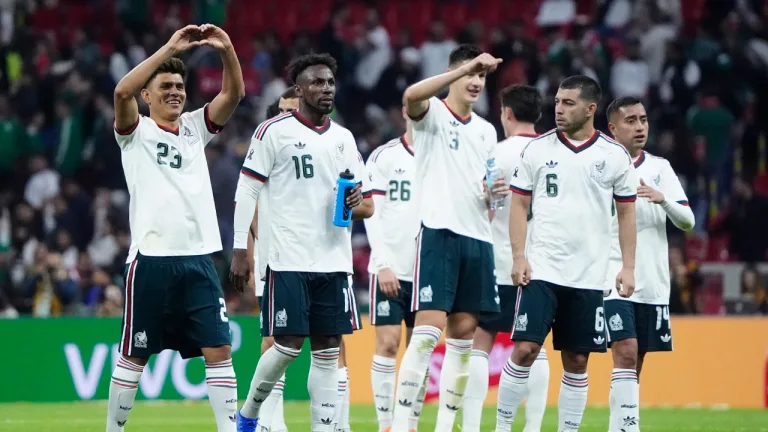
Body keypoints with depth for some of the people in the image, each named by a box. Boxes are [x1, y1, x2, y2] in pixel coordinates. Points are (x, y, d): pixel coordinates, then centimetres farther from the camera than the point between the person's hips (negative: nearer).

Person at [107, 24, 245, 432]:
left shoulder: (194, 128, 14)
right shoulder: (136, 132, 2)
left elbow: (233, 94, 2)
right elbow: (123, 92, -18)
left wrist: (227, 50, -15)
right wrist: (169, 49, -22)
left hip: (199, 258, 4)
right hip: (151, 260, -4)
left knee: (219, 351, -3)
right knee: (134, 356, 3)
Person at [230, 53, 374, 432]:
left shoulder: (344, 138, 14)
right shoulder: (273, 131, -3)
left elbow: (367, 204, 19)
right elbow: (246, 192, -3)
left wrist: (358, 201, -5)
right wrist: (240, 251, -9)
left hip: (334, 261, 5)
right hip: (289, 259, -5)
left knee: (328, 351, 2)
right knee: (288, 346, -6)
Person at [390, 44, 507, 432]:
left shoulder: (486, 131, 19)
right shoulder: (432, 113, -1)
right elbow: (411, 96, -26)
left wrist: (497, 193, 1)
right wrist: (466, 67, -28)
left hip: (478, 239, 7)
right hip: (438, 233, -7)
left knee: (463, 335, 5)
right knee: (429, 330, -15)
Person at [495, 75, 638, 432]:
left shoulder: (614, 156, 3)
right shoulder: (537, 149, 2)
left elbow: (626, 212, 9)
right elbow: (519, 205, 5)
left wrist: (628, 266, 1)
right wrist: (518, 256, -6)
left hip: (588, 277, 1)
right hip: (541, 269, -1)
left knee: (577, 361, 4)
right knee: (525, 350, -10)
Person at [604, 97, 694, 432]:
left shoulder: (660, 168, 10)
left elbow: (687, 222, 4)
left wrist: (663, 199, -14)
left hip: (653, 284, 5)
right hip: (614, 282, -5)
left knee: (635, 365, 8)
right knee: (626, 353, -18)